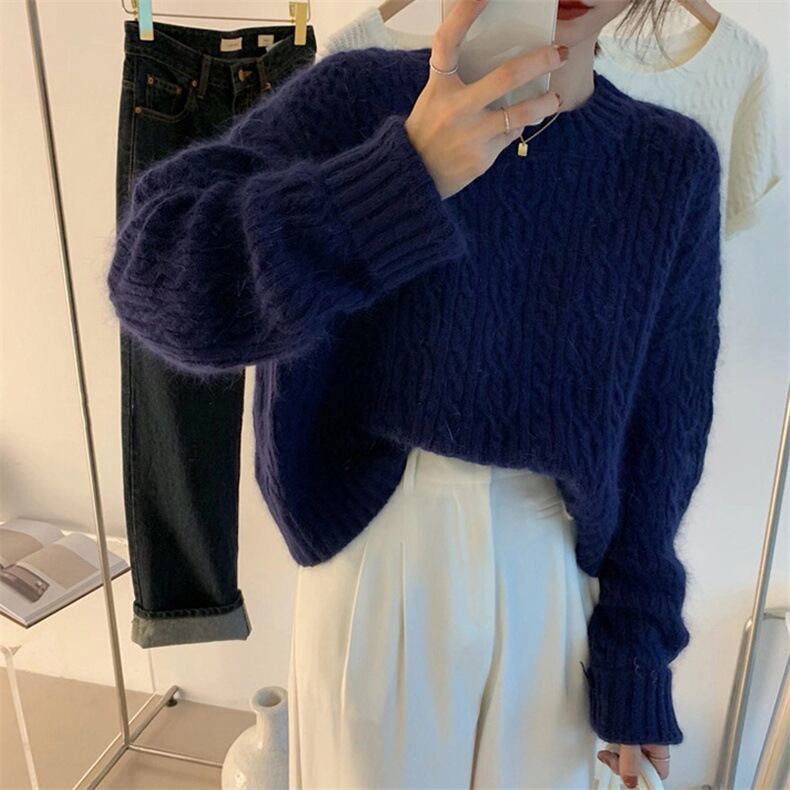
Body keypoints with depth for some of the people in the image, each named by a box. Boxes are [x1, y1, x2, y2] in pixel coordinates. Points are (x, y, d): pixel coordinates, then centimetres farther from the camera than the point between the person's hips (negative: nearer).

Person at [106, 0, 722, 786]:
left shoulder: (674, 165, -5)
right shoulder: (358, 98, -12)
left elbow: (663, 430, -2)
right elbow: (153, 271, -23)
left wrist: (637, 662, 1)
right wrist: (403, 176, -36)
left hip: (562, 588, 2)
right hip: (377, 566, -1)